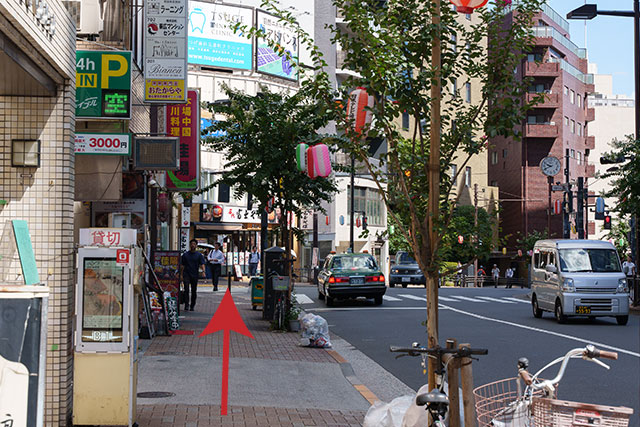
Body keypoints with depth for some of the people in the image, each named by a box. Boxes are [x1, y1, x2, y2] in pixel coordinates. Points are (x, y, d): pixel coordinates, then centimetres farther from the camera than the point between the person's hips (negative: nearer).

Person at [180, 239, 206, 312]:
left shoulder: (199, 255, 6)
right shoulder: (185, 255, 7)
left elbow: (202, 264, -2)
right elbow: (182, 266, 9)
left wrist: (203, 270, -22)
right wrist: (181, 275, 4)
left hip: (195, 276, 1)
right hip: (186, 275, -1)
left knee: (194, 291, 7)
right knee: (186, 290, -13)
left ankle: (192, 306, 19)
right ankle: (186, 305, -13)